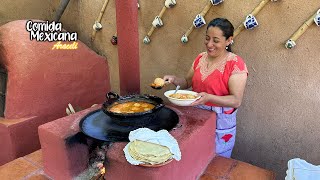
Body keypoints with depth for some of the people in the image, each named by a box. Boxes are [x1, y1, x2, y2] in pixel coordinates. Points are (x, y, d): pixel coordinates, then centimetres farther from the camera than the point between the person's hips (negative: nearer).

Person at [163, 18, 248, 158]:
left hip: (220, 124, -5)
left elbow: (236, 100, -19)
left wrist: (209, 97, -33)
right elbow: (188, 82, 12)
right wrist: (174, 79, -7)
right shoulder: (200, 58, 2)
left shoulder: (235, 64, -16)